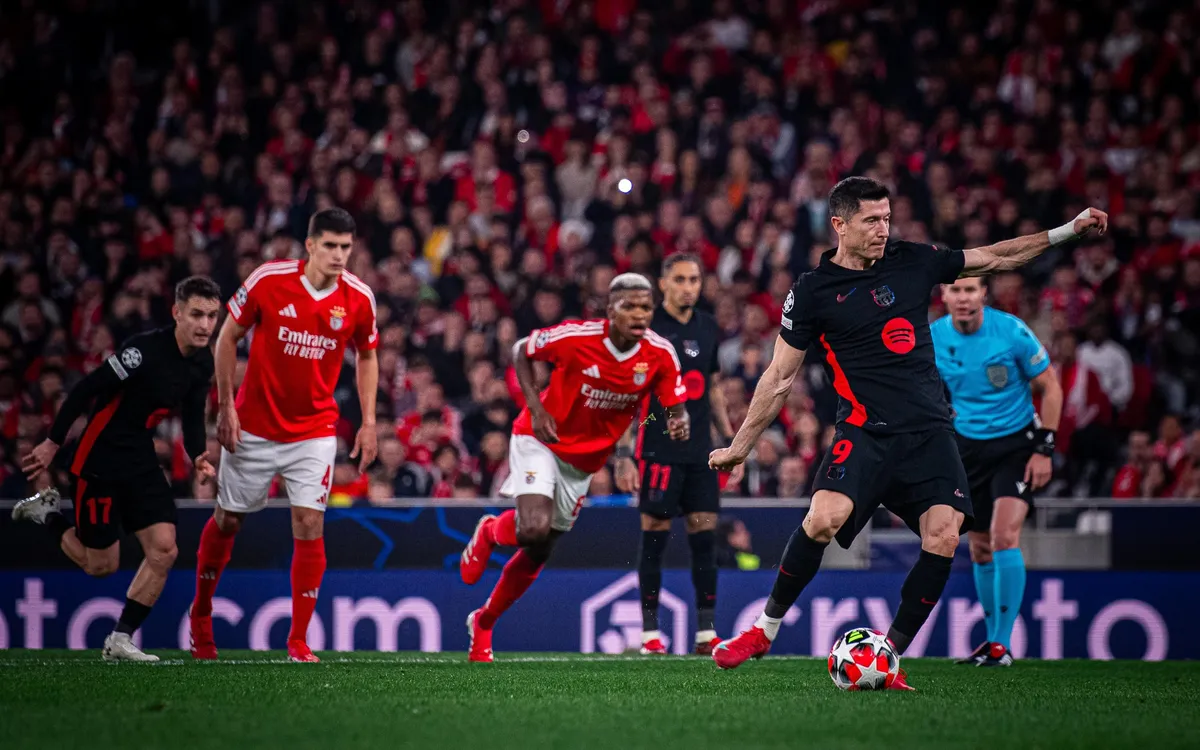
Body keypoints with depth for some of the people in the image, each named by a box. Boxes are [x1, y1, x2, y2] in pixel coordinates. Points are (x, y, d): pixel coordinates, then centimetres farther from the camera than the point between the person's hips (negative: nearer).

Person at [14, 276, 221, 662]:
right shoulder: (145, 350, -25)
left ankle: (120, 640, 7)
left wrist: (198, 455, -8)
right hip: (98, 460, -7)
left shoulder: (202, 362, -1)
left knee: (164, 550, -6)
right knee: (101, 565, 1)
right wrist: (53, 442, -14)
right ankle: (46, 513, 28)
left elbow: (193, 413, 12)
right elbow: (85, 390, -19)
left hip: (140, 462, 7)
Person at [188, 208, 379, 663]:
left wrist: (369, 422, 3)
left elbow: (366, 356, 10)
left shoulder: (358, 298, -8)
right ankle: (201, 612, 35)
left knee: (310, 527, -10)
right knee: (227, 520, 11)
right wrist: (226, 406, -7)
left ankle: (298, 641, -1)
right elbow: (227, 338, -3)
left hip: (314, 432, 1)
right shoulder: (268, 280, -14)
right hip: (253, 427, -1)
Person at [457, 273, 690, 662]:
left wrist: (679, 423, -29)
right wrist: (535, 407, -17)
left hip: (585, 459, 4)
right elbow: (521, 351, -6)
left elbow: (676, 406, -4)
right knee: (533, 529, -27)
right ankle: (489, 533, 11)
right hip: (542, 440, -4)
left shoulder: (660, 354, -14)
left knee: (538, 553, 11)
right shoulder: (575, 337, -23)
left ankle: (483, 623, 32)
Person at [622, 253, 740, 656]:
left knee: (705, 537, 2)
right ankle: (649, 632, 3)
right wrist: (624, 454, -12)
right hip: (658, 451, -5)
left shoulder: (708, 327, 11)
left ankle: (706, 631, 5)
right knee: (654, 538, -3)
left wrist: (730, 443, 17)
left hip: (700, 451, 5)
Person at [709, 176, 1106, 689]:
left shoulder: (911, 262, 10)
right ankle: (765, 630, -8)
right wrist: (740, 446, 11)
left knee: (943, 537, -16)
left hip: (929, 432, 3)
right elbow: (779, 376, 9)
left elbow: (994, 258, 20)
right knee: (825, 517, -27)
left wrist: (1068, 231, 15)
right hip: (864, 431, -3)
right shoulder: (813, 291, 2)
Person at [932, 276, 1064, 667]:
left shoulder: (1011, 331, -16)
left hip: (1016, 443, -4)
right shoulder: (932, 339, -6)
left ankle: (1002, 644, -15)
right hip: (968, 446, 4)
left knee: (1004, 536, -19)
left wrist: (1044, 449, -11)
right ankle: (993, 638, 22)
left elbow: (1050, 387, -6)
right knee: (980, 548, 6)